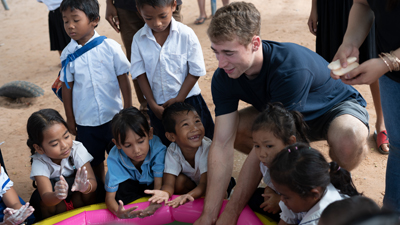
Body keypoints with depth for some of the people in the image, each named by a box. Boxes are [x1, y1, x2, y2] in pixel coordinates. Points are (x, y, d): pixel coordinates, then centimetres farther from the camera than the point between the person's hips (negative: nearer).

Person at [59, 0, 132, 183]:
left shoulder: (110, 47, -12)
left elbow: (123, 79, -5)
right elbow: (67, 87, 2)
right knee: (94, 162, 17)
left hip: (113, 116, -2)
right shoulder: (68, 53, -5)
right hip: (85, 120, 2)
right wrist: (70, 120, 6)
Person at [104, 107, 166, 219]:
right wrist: (118, 212, -53)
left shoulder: (158, 149, -35)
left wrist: (155, 205, -56)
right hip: (131, 186, -1)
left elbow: (159, 185, -32)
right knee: (122, 187, -33)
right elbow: (110, 197, -28)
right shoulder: (114, 159, -31)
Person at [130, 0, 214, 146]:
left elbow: (195, 71, -11)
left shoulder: (186, 34, -15)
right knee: (166, 146, 19)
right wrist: (153, 105, -8)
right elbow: (139, 74, -4)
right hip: (157, 105, 2)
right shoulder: (139, 39, -8)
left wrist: (178, 99, -11)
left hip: (187, 100, -2)